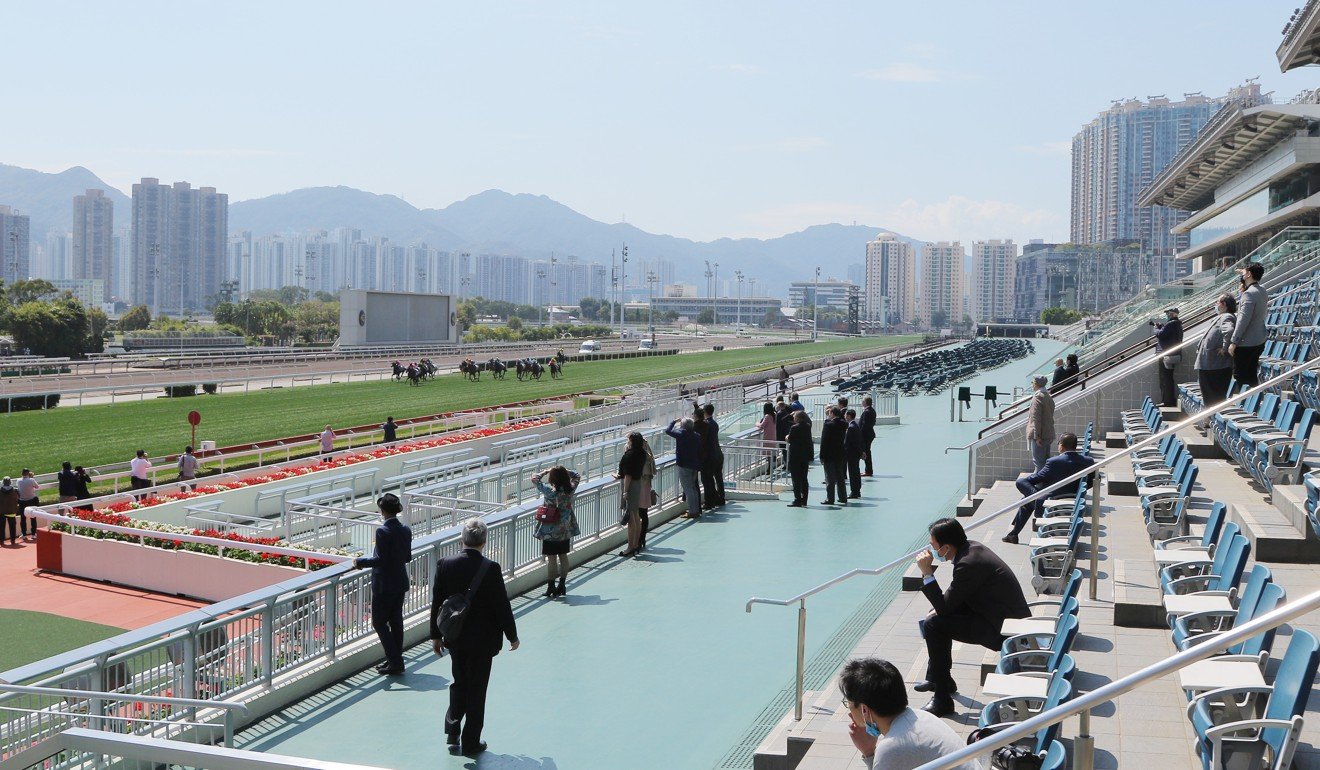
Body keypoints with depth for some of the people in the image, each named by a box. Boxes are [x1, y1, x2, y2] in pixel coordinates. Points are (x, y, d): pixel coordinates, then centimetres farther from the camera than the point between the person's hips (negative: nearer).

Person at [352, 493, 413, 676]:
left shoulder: (383, 531, -20)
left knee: (379, 622, 3)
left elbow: (380, 559, -21)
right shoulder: (406, 530, 2)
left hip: (384, 585, -7)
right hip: (401, 583, 7)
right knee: (396, 621, 15)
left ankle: (395, 662, -2)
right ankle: (396, 661, 20)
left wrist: (360, 561, -8)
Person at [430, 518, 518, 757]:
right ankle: (471, 742, 17)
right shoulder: (490, 569, -18)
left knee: (459, 683, 22)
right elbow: (502, 605, -12)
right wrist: (512, 636, 1)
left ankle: (452, 731, 22)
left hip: (454, 637, 3)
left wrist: (436, 635, 11)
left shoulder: (445, 565, -8)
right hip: (482, 639, -3)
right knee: (476, 689, 9)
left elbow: (436, 603, 0)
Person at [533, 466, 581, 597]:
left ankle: (551, 588, 8)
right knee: (563, 556, 14)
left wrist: (546, 472, -3)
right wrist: (564, 471, 2)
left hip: (551, 531, -5)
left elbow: (534, 478, -14)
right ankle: (562, 586, 22)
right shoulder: (570, 489, -7)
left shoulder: (550, 491, -21)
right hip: (566, 530, 5)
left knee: (551, 559, 2)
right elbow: (576, 476, 13)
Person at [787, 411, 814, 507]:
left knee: (796, 479, -2)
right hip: (806, 455, 7)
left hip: (795, 456, -7)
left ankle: (797, 500, -4)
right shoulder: (808, 427, 4)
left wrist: (787, 437, 7)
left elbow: (790, 440, -12)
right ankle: (804, 501, 16)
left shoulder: (794, 428, -17)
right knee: (804, 479, 12)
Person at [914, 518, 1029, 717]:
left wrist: (927, 573, -19)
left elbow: (945, 607, -20)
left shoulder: (968, 564, -26)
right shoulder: (971, 547, 4)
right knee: (939, 617, 20)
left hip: (1003, 630, -11)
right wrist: (937, 609, 5)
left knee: (932, 625, -16)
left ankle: (942, 700, -10)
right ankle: (937, 677, 31)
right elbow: (953, 597, 18)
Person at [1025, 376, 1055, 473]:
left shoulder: (1037, 397, -15)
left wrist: (1036, 435, -19)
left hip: (1040, 436, -9)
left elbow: (1036, 418, -19)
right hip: (1048, 434, 9)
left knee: (1038, 461, -6)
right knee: (1046, 460, 15)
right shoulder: (1049, 397, 13)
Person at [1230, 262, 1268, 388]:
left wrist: (1233, 342, -19)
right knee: (1252, 376, 16)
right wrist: (1243, 290, 9)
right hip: (1259, 341, 9)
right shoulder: (1262, 290, 8)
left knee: (1239, 377, -1)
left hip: (1246, 344, -9)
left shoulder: (1249, 293, -21)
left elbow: (1243, 320, -23)